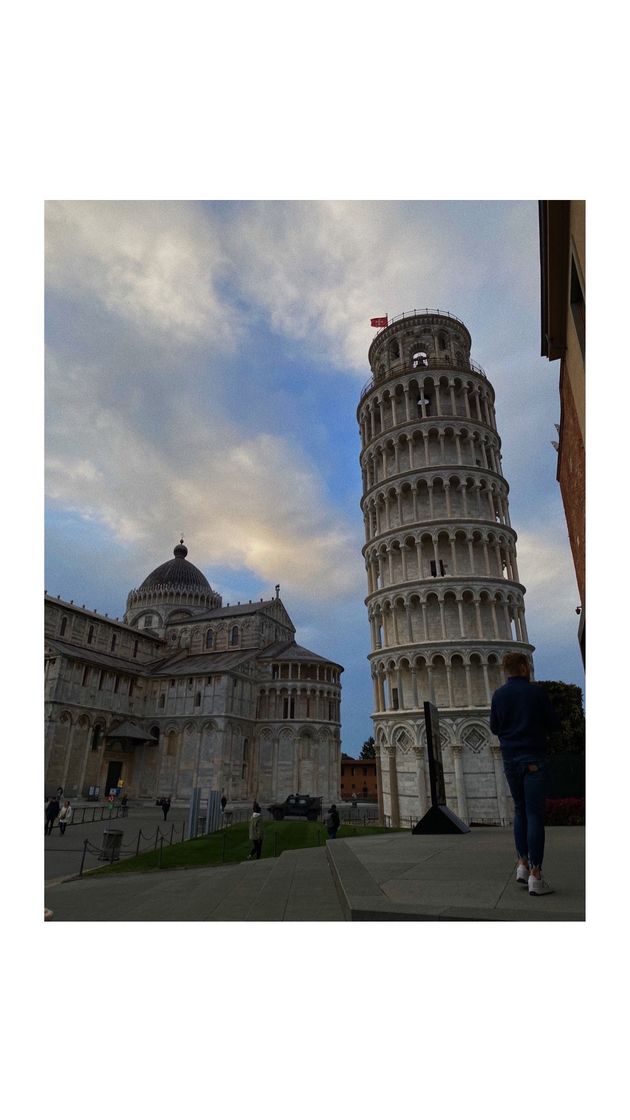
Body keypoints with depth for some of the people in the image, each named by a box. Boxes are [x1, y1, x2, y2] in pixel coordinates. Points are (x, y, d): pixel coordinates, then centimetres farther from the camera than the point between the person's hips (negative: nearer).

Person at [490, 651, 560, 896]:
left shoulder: (499, 695, 4)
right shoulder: (536, 692, -7)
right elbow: (554, 724, -2)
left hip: (509, 758, 4)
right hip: (533, 758, -4)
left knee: (520, 810, 17)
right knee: (535, 814, -2)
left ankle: (522, 865, 14)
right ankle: (535, 876, -3)